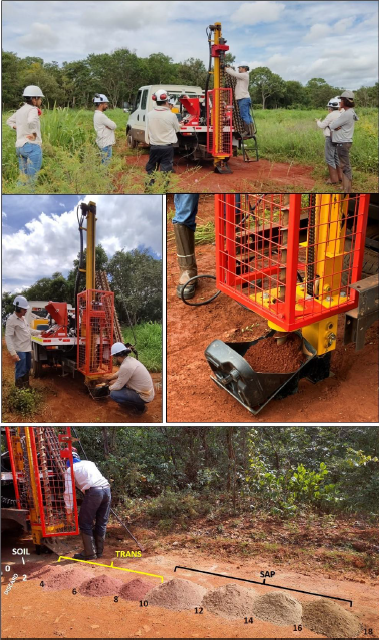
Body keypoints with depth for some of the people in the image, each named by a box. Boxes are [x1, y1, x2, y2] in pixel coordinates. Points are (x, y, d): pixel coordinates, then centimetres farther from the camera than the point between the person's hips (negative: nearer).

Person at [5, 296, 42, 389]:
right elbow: (8, 337, -21)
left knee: (27, 370, 20)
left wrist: (40, 332, 13)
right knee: (20, 372, -3)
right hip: (20, 351, -9)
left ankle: (26, 387, 35)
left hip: (27, 349, 9)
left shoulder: (23, 318, 11)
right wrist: (13, 353, -27)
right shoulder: (11, 320, -16)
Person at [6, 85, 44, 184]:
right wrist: (34, 134, -15)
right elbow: (31, 121, -30)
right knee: (32, 179, -6)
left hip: (20, 146, 9)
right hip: (32, 146, -9)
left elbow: (9, 121, 31)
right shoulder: (32, 109, -9)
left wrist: (18, 129, 17)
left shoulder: (20, 110, 16)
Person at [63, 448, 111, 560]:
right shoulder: (89, 463, 27)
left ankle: (89, 553, 9)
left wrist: (69, 511, 12)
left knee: (85, 523, 8)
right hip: (106, 489, 6)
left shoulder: (70, 470, 11)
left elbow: (69, 492, 6)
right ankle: (99, 551, 23)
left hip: (93, 491, -6)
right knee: (101, 523, 16)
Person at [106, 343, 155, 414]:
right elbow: (120, 373, 26)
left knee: (113, 394, -12)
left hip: (144, 397, -9)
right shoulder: (130, 360, 3)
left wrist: (109, 388, 7)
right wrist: (110, 377, 36)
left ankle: (139, 406, -1)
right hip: (147, 392, 9)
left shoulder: (126, 366, -25)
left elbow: (118, 386, -13)